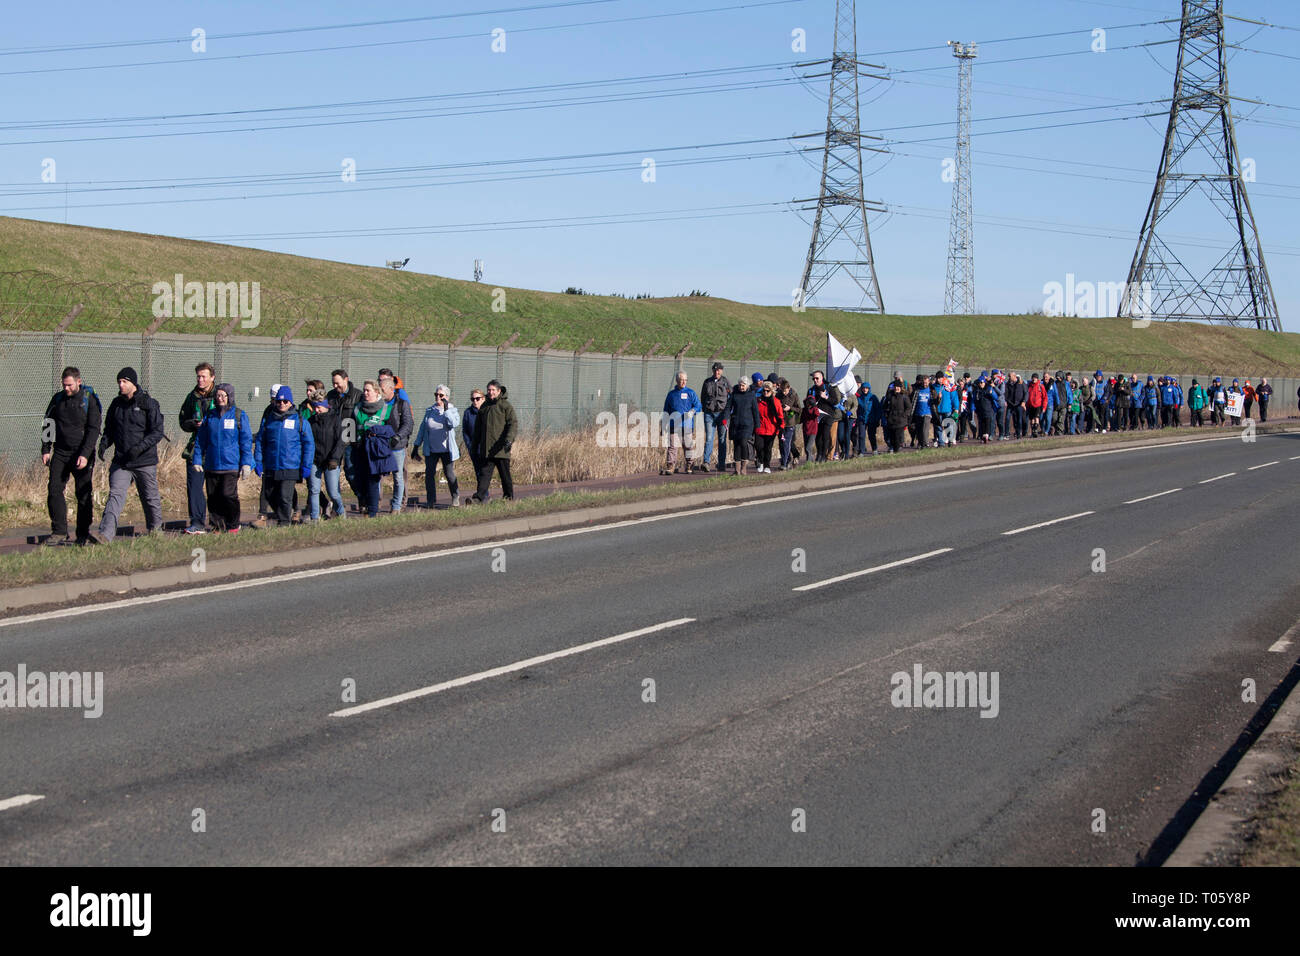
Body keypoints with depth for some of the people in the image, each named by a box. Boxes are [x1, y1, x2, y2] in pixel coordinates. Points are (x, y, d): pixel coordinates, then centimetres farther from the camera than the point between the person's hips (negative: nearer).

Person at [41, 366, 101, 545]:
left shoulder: (90, 400, -6)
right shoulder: (58, 398, 7)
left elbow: (94, 429, -9)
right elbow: (47, 423, 15)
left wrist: (85, 455, -18)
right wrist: (45, 450, 7)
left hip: (82, 453, -4)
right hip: (60, 453, 4)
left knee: (84, 494, -1)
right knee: (54, 490, -6)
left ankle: (83, 534, 8)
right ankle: (59, 531, -1)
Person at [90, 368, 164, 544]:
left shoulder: (149, 404, -7)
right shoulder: (116, 404, 10)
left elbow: (157, 432, -10)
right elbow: (109, 429, 19)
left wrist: (140, 447, -24)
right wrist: (104, 443, -2)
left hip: (145, 462, -3)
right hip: (121, 462, 3)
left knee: (150, 498, 11)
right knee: (115, 495, -12)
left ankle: (155, 528, 33)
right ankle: (105, 533, -24)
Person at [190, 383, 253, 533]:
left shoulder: (239, 415, 1)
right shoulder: (209, 416, 10)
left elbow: (246, 441, 1)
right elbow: (200, 440, 15)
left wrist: (246, 463, -4)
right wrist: (197, 460, 9)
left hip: (231, 465, -4)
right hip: (211, 466, 4)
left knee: (228, 495, -12)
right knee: (213, 498, 5)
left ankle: (233, 527, 3)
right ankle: (217, 527, 16)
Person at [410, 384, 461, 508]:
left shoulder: (453, 410, 2)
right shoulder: (429, 411, 11)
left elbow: (454, 423, -19)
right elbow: (422, 429, 15)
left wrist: (446, 409, -21)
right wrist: (416, 446, 13)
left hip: (446, 449, -3)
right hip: (430, 449, 3)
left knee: (449, 474, -3)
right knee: (429, 473, -1)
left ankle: (455, 497, 16)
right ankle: (430, 501, 7)